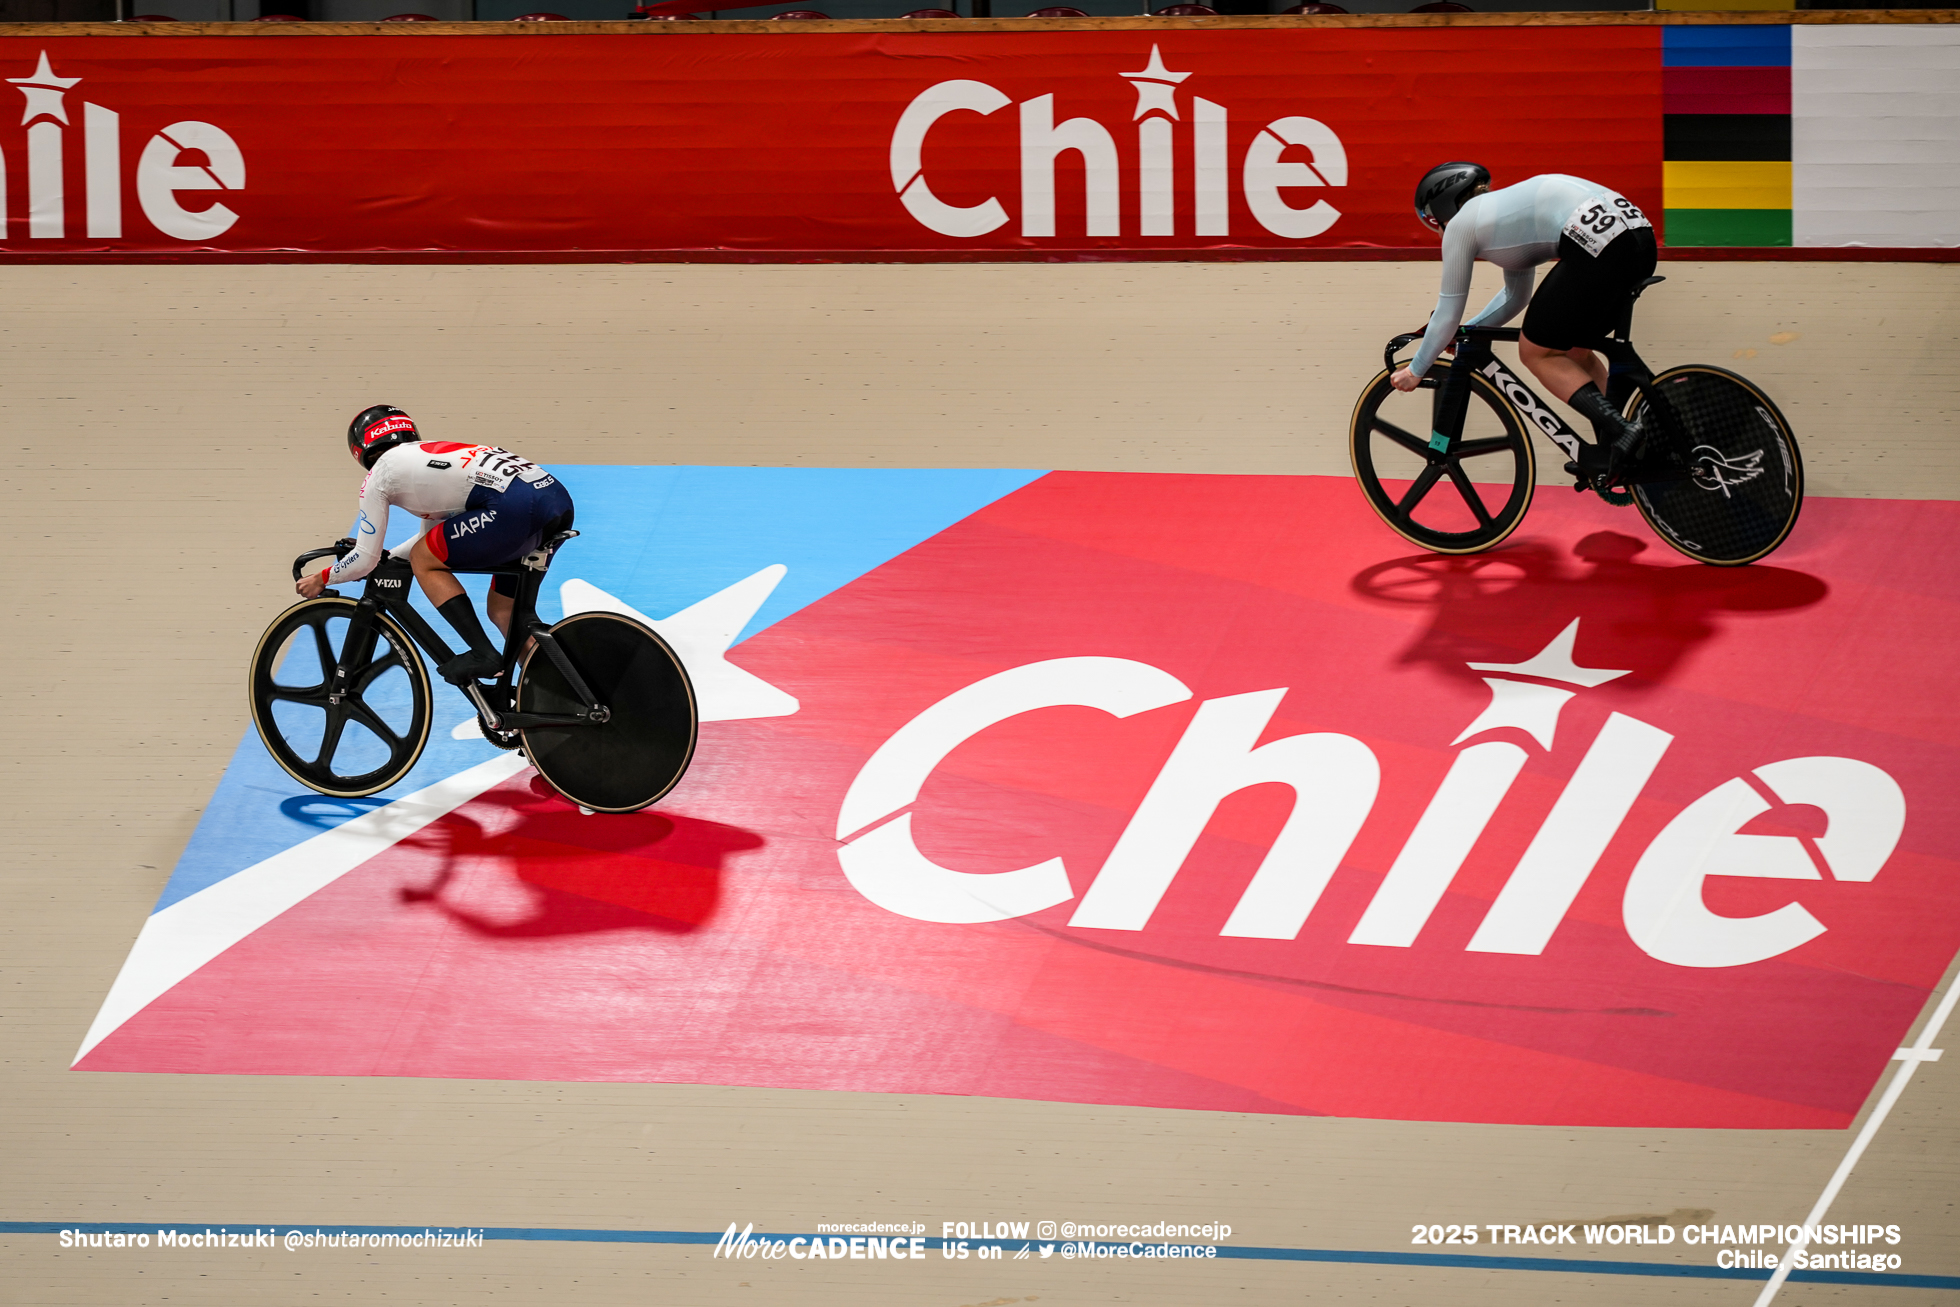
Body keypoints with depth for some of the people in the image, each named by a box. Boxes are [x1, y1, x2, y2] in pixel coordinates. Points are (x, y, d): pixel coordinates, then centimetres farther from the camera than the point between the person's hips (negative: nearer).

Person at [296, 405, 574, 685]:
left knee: (424, 563, 9)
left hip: (514, 506, -8)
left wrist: (322, 578, 29)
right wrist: (383, 558, 51)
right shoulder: (426, 455, 35)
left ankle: (483, 654, 1)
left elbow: (366, 560, 13)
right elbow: (432, 538, 46)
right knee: (502, 609, 22)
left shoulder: (381, 472, 13)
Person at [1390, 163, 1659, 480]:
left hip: (1597, 241, -9)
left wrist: (1415, 370, 28)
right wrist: (1461, 333, 48)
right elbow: (1515, 297, 44)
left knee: (1536, 352, 7)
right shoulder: (1500, 208, 34)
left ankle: (1620, 432, -6)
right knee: (1571, 348, 24)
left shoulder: (1460, 225, 11)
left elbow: (1447, 316, 16)